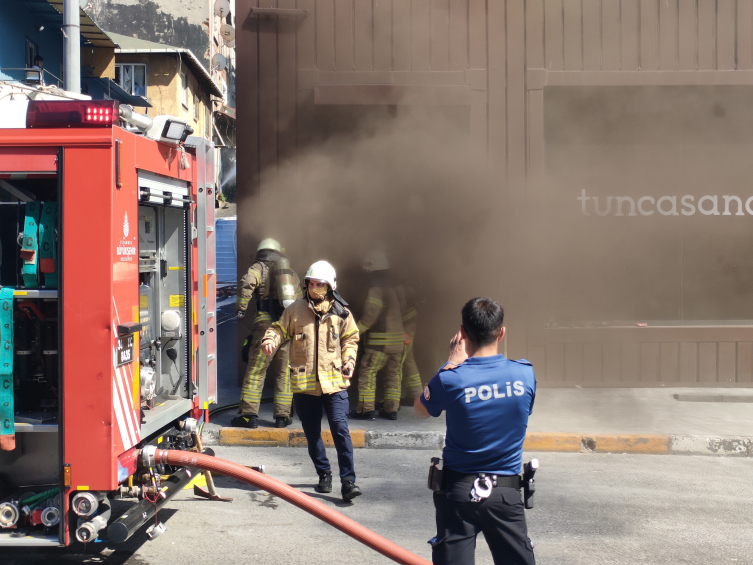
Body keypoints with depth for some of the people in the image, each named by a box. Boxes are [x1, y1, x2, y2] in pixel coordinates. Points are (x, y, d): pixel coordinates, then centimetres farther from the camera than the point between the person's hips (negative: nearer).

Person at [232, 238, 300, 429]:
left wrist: (241, 308, -6)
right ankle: (282, 416, 10)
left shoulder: (259, 268, 7)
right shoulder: (290, 271, 23)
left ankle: (249, 414, -3)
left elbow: (247, 283, -14)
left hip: (266, 324, -4)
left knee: (255, 370, -1)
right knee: (284, 373, 11)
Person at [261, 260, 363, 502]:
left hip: (334, 382, -1)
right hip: (304, 384, 2)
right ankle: (324, 475, 27)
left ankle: (348, 480, -8)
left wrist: (349, 361, -1)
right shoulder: (295, 310, 4)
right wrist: (270, 340, -12)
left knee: (340, 429, -11)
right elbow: (280, 329, 11)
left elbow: (350, 339, 15)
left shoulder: (341, 312, 4)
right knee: (312, 433, 10)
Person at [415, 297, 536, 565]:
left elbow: (421, 410, 5)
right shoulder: (525, 374, -9)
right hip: (506, 492, 1)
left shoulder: (451, 379, -16)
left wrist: (451, 363, 2)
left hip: (458, 490, -1)